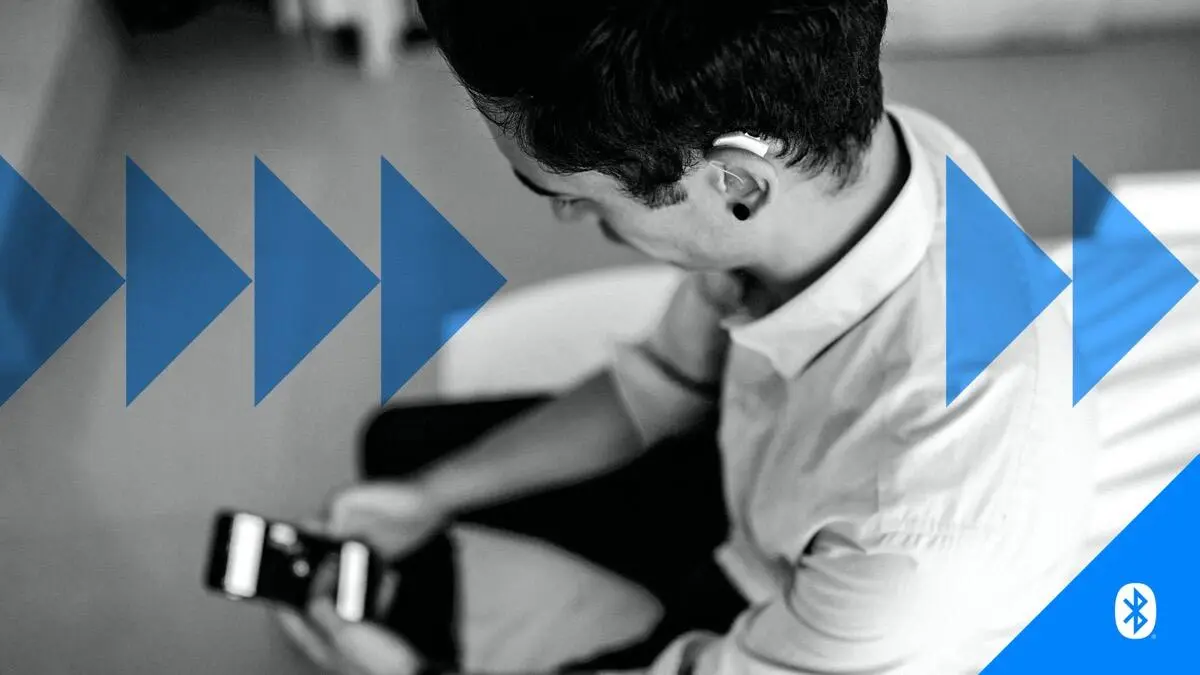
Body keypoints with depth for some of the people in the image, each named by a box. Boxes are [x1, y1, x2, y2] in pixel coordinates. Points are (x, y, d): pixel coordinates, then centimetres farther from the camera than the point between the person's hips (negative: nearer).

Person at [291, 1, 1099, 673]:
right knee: (402, 441, 12)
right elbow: (664, 382, -3)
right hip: (741, 495, 6)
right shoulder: (836, 144, -25)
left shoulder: (943, 506, -45)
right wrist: (429, 494, -2)